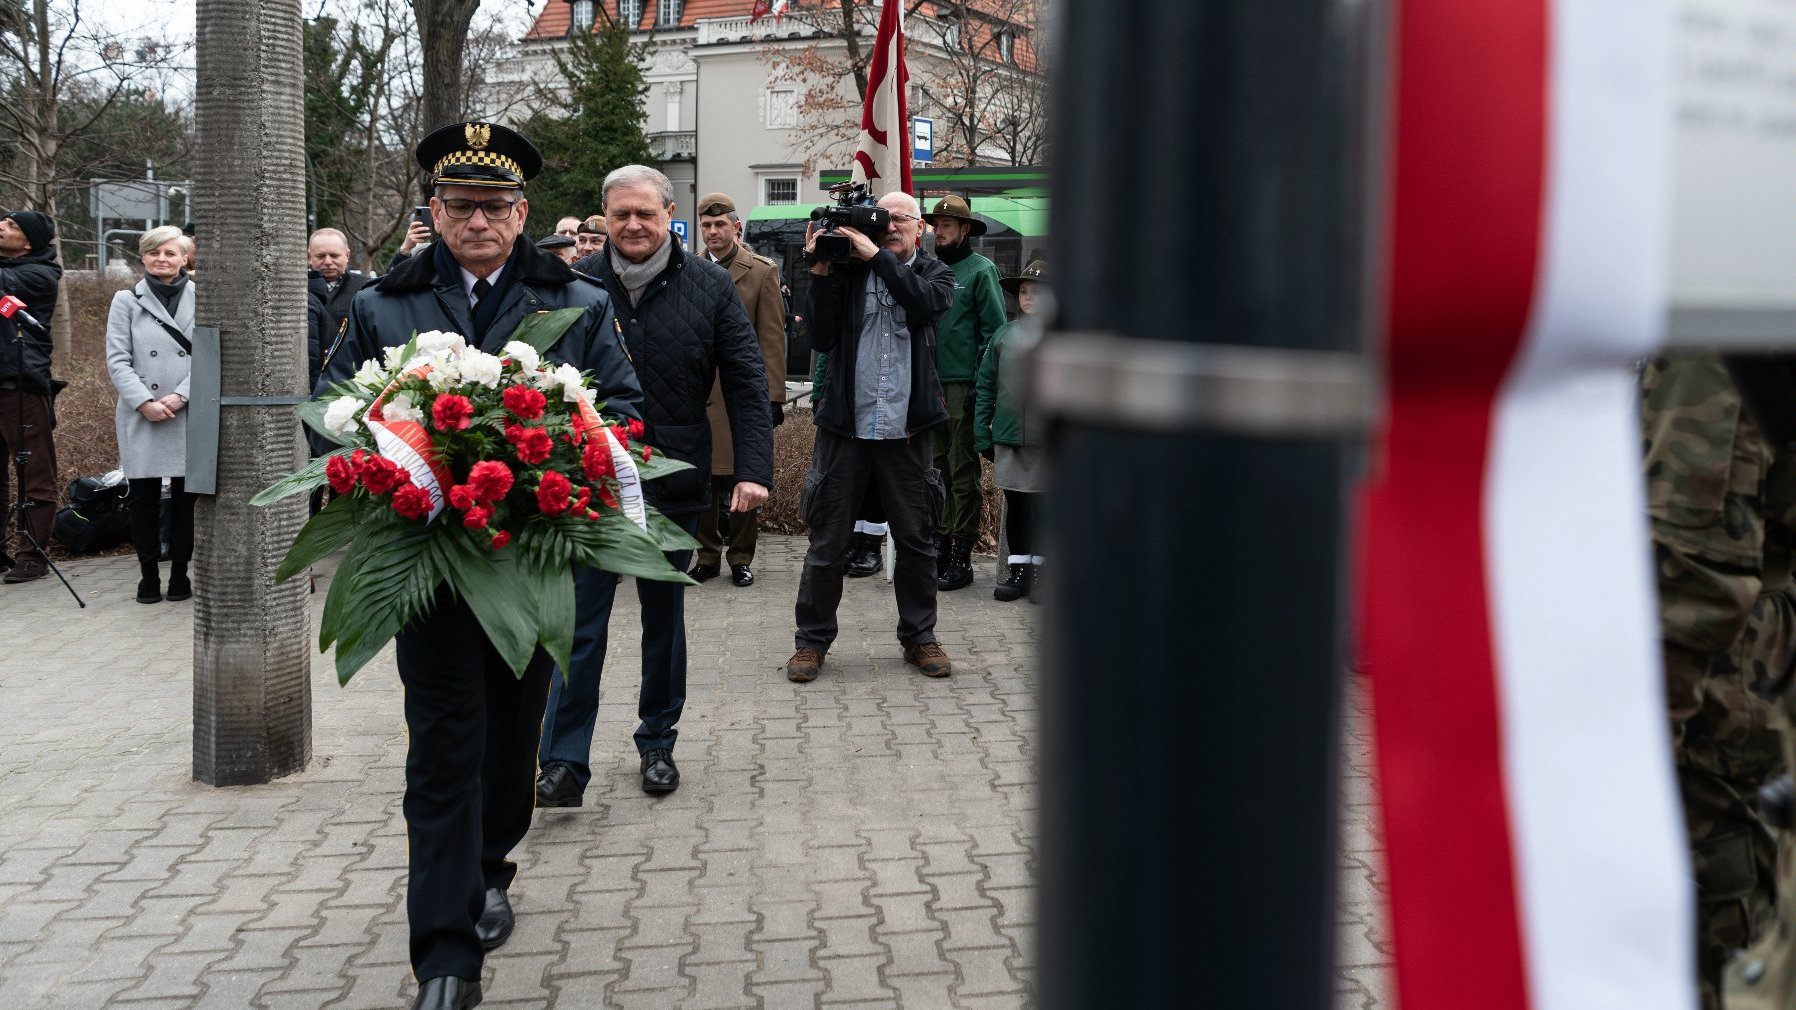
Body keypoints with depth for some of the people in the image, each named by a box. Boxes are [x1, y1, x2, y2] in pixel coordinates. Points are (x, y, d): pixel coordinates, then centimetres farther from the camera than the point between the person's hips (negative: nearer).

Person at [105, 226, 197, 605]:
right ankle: (148, 575, 14)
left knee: (184, 495, 4)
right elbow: (117, 360, 1)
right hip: (141, 417, 0)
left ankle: (180, 573, 15)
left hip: (189, 415, 0)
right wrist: (145, 402, -11)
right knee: (144, 496, 4)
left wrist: (181, 396, -13)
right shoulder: (127, 301, 6)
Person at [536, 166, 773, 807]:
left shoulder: (709, 287, 0)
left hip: (674, 483, 1)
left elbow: (745, 383, -1)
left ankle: (658, 743, 29)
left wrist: (753, 467, -10)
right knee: (579, 625, -3)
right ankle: (563, 763, 0)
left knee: (664, 618, 14)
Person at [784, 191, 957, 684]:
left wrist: (876, 256, -16)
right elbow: (821, 338, -3)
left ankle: (919, 636, 24)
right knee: (828, 540, 3)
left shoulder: (934, 273, 8)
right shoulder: (847, 269, 4)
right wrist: (821, 271, -10)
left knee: (916, 539, 10)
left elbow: (928, 302, -16)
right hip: (845, 422, -1)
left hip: (905, 427, 1)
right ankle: (812, 639, 15)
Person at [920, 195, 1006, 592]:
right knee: (937, 470, 12)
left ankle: (961, 557, 2)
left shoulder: (981, 270, -3)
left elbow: (995, 330, -7)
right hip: (931, 385, 6)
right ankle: (940, 545, 20)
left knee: (963, 472, -2)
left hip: (963, 385, -6)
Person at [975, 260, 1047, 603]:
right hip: (1008, 435, 4)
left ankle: (1042, 571, 14)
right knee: (1015, 505, 10)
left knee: (1044, 507, 4)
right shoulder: (1004, 334, 8)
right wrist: (982, 434, 5)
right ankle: (1019, 571, 19)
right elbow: (985, 385, 10)